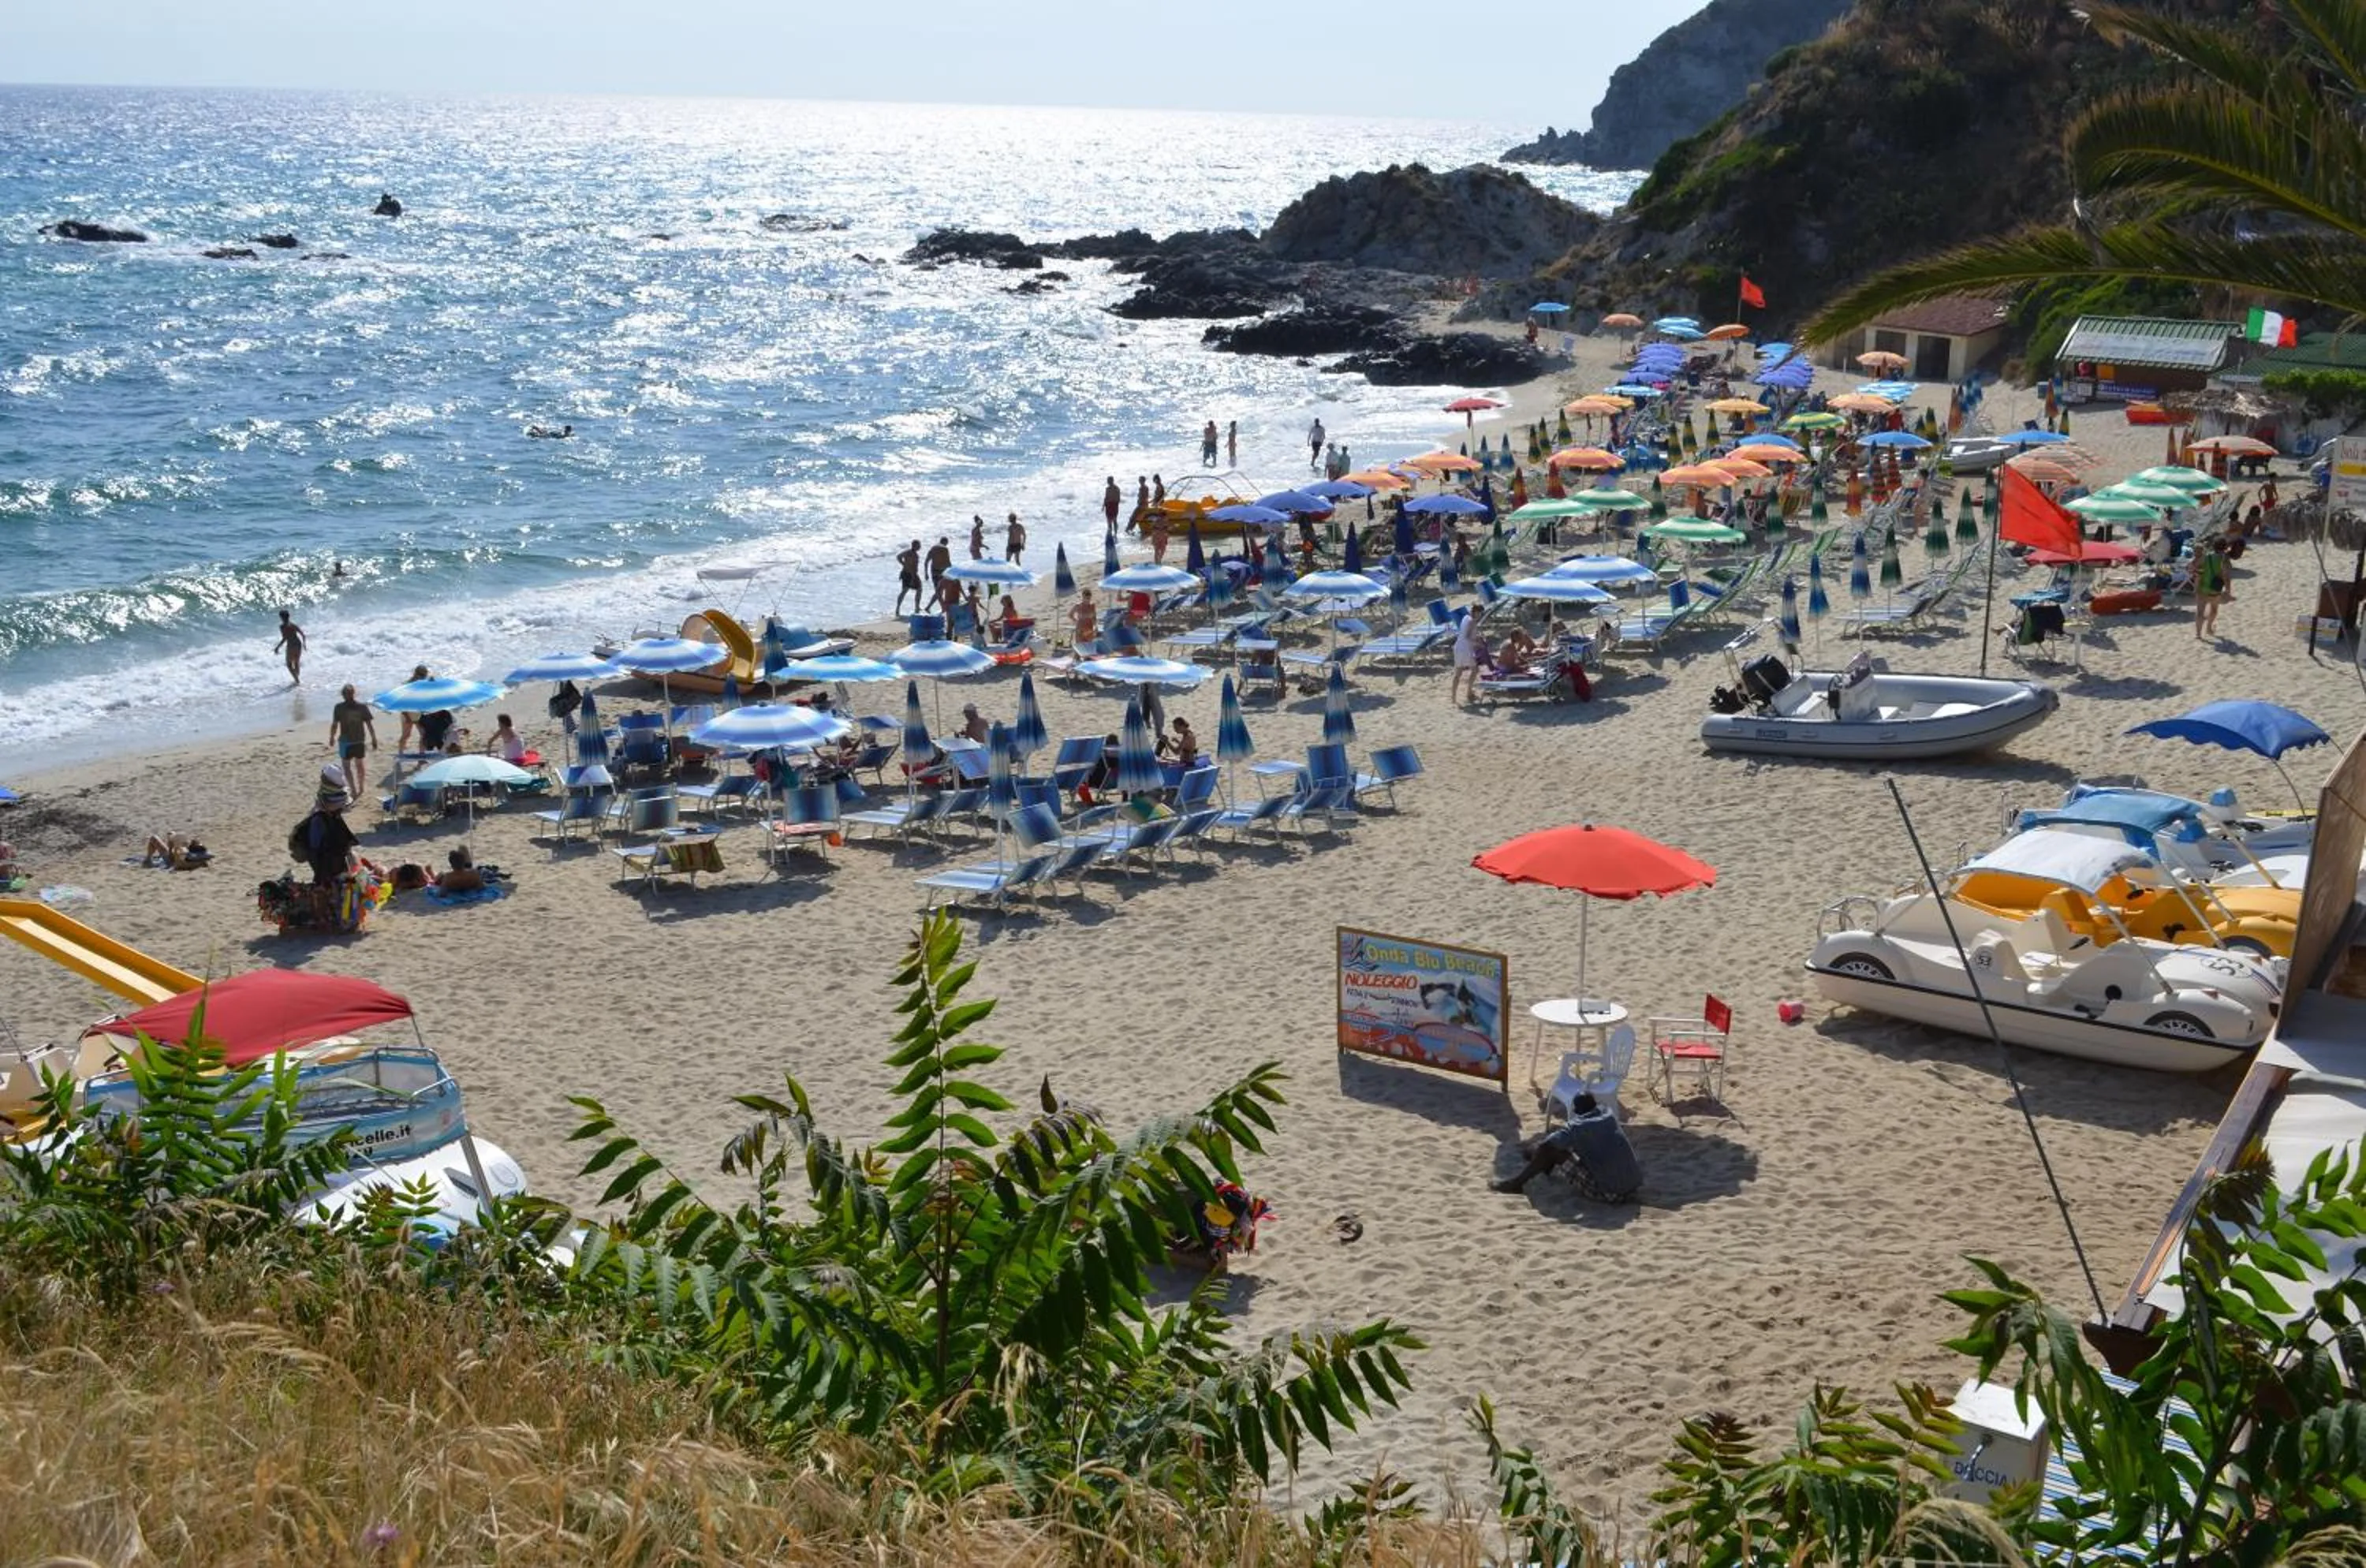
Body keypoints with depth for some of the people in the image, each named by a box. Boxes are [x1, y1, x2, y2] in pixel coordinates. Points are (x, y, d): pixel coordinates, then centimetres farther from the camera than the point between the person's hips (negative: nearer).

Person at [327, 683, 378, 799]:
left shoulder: (339, 707, -12)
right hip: (360, 740, 4)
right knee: (360, 765, 20)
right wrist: (374, 738, 5)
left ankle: (354, 791, -5)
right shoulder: (362, 706, -5)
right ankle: (361, 788, 34)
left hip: (345, 741, -4)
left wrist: (332, 738, 7)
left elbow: (334, 725, -8)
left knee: (347, 766, 5)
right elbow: (369, 724, -3)